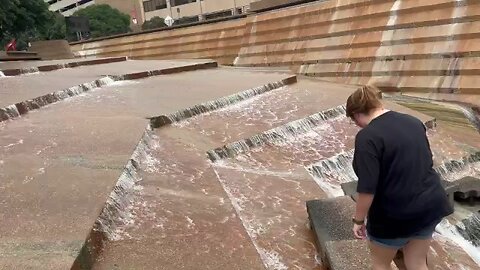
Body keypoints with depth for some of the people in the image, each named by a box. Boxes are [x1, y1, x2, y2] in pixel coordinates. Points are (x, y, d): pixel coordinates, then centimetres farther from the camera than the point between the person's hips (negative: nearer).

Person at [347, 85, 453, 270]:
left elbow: (367, 189, -25)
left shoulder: (368, 137, -23)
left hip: (394, 216, -7)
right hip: (430, 205, 7)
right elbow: (427, 162, 14)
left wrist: (359, 220, -10)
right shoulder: (414, 122, 2)